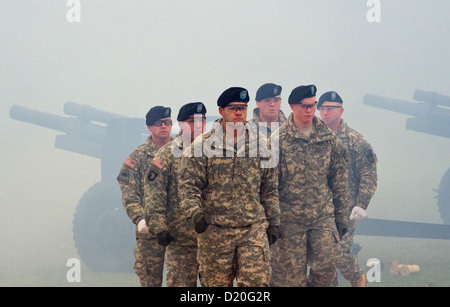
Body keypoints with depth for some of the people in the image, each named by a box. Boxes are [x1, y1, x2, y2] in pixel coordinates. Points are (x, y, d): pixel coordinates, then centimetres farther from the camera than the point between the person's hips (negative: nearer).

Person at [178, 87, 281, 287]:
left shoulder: (260, 146, 11)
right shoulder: (202, 146, 1)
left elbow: (270, 189, 16)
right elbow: (188, 185, -3)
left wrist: (273, 222, 14)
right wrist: (194, 212, -19)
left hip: (253, 228, 2)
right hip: (214, 230, -1)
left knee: (257, 280, -10)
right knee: (216, 284, 5)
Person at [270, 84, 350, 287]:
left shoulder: (329, 139, 7)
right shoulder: (279, 139, -3)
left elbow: (339, 181, 13)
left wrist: (341, 216, 11)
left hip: (323, 215, 2)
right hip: (289, 218, -2)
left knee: (327, 266, -7)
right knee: (290, 273, 1)